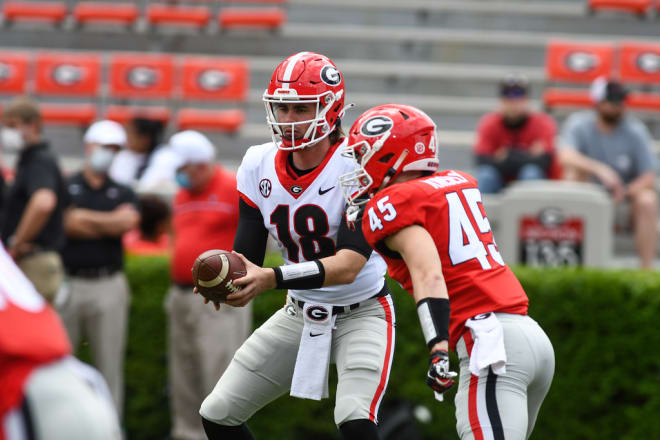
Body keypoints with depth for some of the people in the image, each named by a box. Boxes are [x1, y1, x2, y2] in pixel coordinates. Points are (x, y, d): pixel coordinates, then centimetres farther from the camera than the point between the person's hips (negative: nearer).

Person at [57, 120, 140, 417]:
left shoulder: (122, 193, 14)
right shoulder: (66, 187, 8)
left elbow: (130, 219, -8)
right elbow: (68, 225, -10)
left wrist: (84, 217, -5)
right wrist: (112, 223, -4)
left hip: (109, 285, 1)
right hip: (69, 284, -1)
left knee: (109, 361, 1)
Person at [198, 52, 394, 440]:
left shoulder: (357, 165, -22)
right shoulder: (259, 166, -6)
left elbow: (349, 265, -30)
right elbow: (247, 257, -5)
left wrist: (272, 279, -43)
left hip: (362, 313, -6)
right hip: (300, 313, 6)